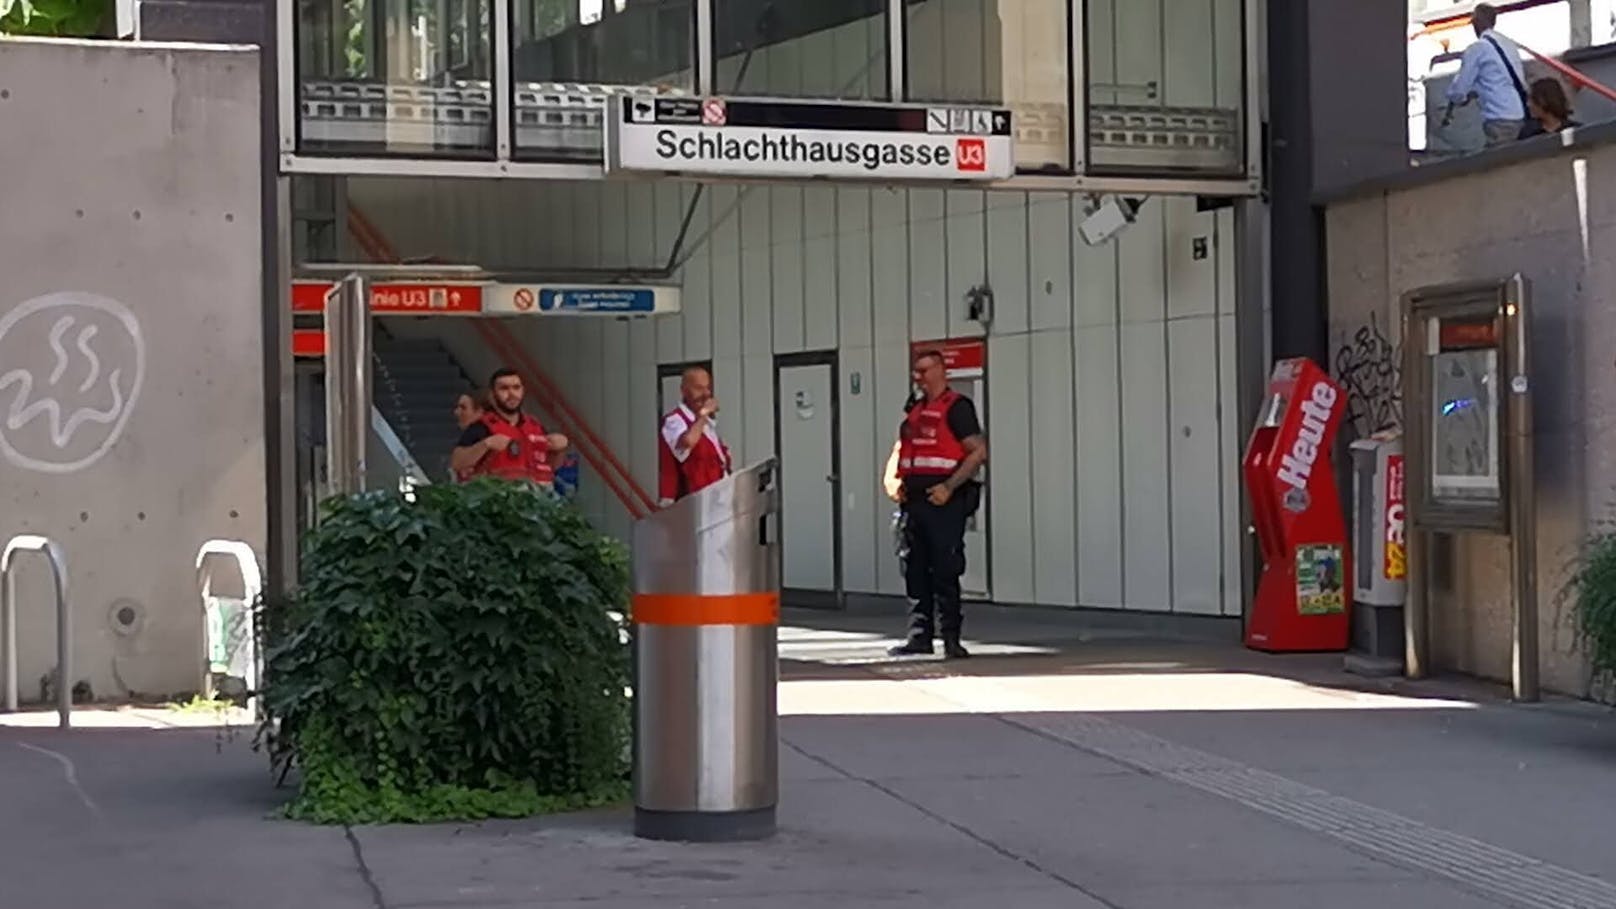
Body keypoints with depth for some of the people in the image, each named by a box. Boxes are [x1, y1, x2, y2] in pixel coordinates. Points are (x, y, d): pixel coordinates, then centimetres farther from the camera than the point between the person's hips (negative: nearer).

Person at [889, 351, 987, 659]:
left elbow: (979, 452, -13)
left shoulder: (957, 407, -6)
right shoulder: (915, 410, 18)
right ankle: (920, 636, 14)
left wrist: (949, 487, -18)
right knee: (916, 572, 8)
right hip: (915, 500, 8)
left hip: (944, 499, -8)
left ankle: (951, 638, -2)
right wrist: (900, 483, 12)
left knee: (945, 572, -7)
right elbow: (903, 452, 30)